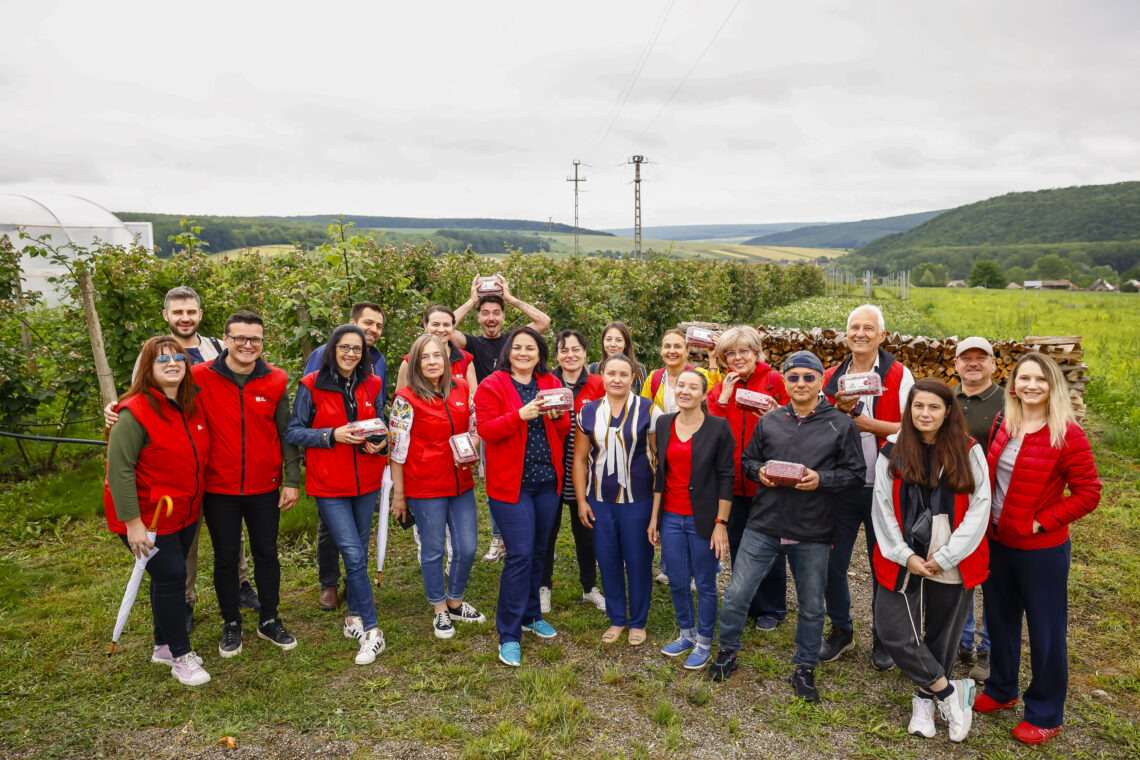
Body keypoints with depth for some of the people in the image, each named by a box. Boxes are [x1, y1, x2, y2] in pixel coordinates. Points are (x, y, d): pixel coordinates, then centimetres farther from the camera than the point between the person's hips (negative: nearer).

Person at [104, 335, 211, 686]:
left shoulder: (193, 407, 2)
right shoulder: (135, 413, -20)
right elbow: (119, 470, -21)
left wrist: (197, 503, 13)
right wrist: (133, 523, -22)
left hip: (184, 514, 7)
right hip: (147, 518, -7)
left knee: (169, 578, 16)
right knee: (171, 577, -5)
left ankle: (163, 646, 33)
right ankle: (181, 656, 11)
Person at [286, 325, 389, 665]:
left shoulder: (372, 386, 6)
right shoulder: (312, 386, -6)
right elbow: (292, 432, -6)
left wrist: (381, 442, -6)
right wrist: (332, 435, -19)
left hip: (366, 481, 4)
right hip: (329, 485, -4)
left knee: (359, 553, 13)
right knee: (353, 555, -8)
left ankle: (354, 616, 32)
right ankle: (371, 631, 2)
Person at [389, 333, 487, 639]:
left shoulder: (461, 390, 5)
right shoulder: (407, 399, -9)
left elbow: (474, 428, 16)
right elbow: (398, 449, -7)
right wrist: (398, 493, -6)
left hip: (461, 482, 4)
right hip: (425, 486, -4)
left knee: (468, 547, 8)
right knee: (433, 550, 7)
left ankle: (455, 601, 31)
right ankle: (439, 610, 27)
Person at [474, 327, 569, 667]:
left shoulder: (552, 384, 9)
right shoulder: (492, 386, -5)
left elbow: (565, 432, 10)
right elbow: (485, 430, -14)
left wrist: (557, 416, -13)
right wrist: (521, 415, -26)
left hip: (547, 482, 5)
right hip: (510, 482, -5)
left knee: (538, 550, 15)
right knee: (520, 554, -7)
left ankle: (530, 615, 34)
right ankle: (508, 635, 5)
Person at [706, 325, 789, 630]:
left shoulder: (775, 381, -6)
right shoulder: (720, 388, 7)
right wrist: (724, 398, -12)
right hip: (734, 480, 4)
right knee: (738, 545, 16)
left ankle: (771, 608, 26)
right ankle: (746, 604, 34)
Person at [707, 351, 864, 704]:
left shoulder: (841, 424, 0)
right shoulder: (769, 421, 6)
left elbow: (855, 473, -1)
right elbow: (747, 460, 14)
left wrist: (820, 479, -16)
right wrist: (760, 471, -7)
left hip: (812, 533, -1)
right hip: (764, 526, 1)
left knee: (811, 607, 12)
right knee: (736, 594, 3)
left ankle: (804, 669, 33)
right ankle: (727, 653, 27)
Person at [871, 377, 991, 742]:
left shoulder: (969, 452, -3)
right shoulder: (892, 452, -1)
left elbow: (979, 508, -5)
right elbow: (883, 508, 0)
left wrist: (945, 557, -9)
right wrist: (905, 556, -8)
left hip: (951, 565, 0)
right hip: (902, 561, 1)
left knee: (940, 635, 12)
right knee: (893, 631, -7)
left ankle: (925, 699, 34)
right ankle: (950, 691, 14)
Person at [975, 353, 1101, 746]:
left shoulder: (1068, 434, -15)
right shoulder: (1004, 425, 2)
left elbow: (1088, 493, -13)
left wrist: (1040, 522, -16)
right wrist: (986, 521, 3)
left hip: (1041, 548, -5)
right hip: (996, 542, 6)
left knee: (1045, 630, 9)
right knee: (999, 618, 19)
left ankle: (1045, 713, 27)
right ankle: (1001, 690, 40)